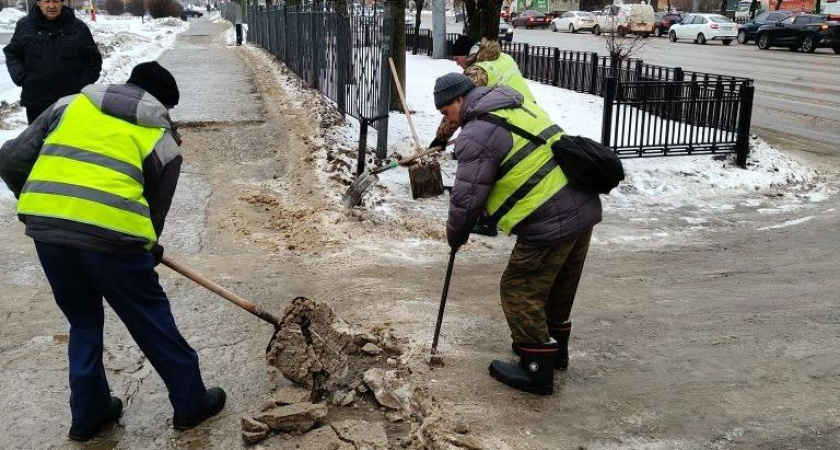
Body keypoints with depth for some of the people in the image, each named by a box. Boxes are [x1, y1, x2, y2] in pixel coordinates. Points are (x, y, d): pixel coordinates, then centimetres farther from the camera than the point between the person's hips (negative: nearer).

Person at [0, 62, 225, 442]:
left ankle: (88, 414, 33)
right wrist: (148, 250, 34)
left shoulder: (71, 105, 21)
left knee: (83, 321, 23)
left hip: (45, 227, 4)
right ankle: (192, 403, 27)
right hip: (111, 232, -3)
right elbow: (156, 208, 16)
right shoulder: (162, 140, 14)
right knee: (152, 321, 14)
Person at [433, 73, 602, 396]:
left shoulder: (477, 135, -13)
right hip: (584, 207, 10)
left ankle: (537, 369, 12)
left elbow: (466, 197, -12)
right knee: (559, 285, 24)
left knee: (520, 290, 4)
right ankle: (556, 349, 41)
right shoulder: (517, 105, 17)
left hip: (549, 223, -10)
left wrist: (455, 236, 6)